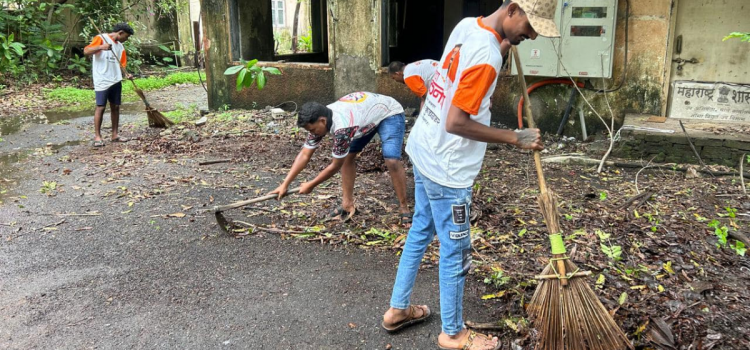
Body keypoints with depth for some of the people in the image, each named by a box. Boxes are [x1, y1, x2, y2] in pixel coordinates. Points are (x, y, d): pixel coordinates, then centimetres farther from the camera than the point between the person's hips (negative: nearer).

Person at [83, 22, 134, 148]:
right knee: (100, 107, -6)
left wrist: (126, 74, -6)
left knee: (115, 107, 9)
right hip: (102, 80, -7)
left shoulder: (120, 47, 17)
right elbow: (86, 51, -12)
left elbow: (121, 65, 14)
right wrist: (101, 47, -28)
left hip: (116, 81, 7)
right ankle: (97, 136, 1)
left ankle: (115, 134, 17)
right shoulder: (101, 38, -3)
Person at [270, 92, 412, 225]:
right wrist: (285, 184, -14)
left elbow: (335, 166, -26)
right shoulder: (320, 119, -15)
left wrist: (310, 185, -13)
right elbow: (304, 155, -10)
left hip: (390, 114, -8)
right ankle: (348, 204, 11)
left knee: (392, 161, -23)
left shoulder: (342, 127, -39)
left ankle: (403, 208, -8)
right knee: (347, 156, 1)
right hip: (366, 115, 8)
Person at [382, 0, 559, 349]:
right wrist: (515, 138, -17)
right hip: (446, 166, -9)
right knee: (455, 251, 6)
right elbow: (456, 123, -25)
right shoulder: (486, 57, -25)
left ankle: (398, 309, 36)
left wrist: (503, 48, 8)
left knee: (420, 231, 21)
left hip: (425, 150, 9)